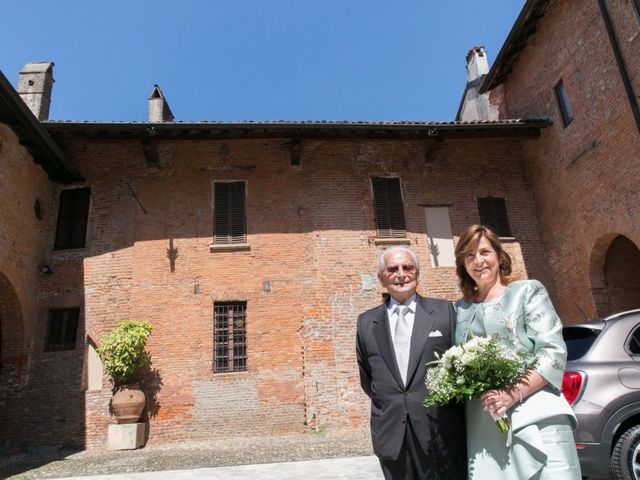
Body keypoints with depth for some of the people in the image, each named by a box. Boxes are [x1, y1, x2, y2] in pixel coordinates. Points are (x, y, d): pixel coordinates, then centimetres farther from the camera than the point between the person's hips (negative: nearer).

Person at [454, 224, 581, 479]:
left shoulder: (527, 291, 1)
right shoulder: (460, 309, 11)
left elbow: (554, 352, -6)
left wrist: (512, 394, -17)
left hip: (535, 416, -3)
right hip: (483, 422, 3)